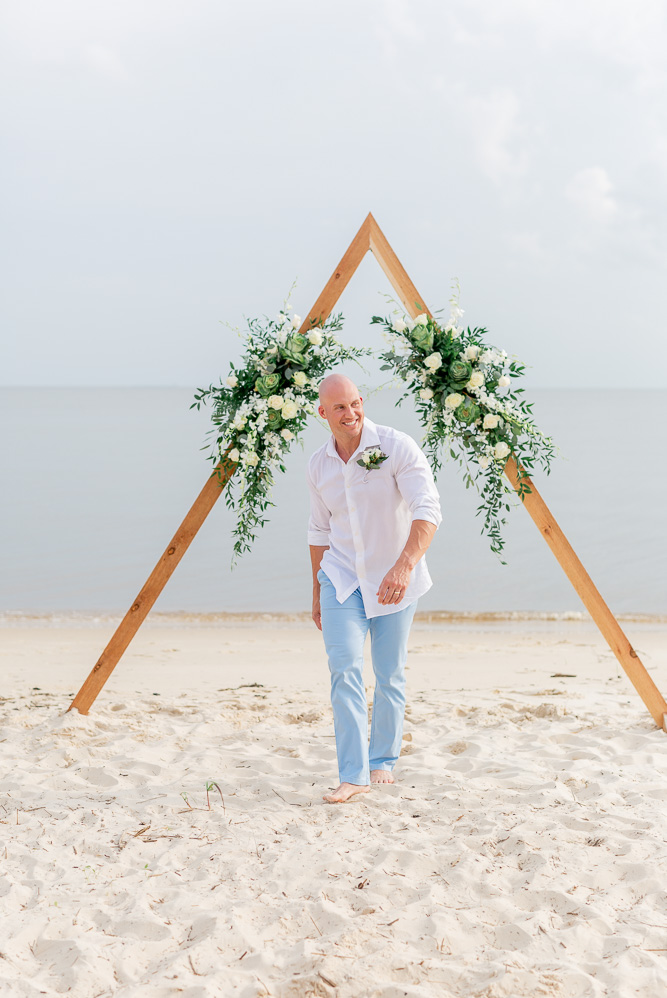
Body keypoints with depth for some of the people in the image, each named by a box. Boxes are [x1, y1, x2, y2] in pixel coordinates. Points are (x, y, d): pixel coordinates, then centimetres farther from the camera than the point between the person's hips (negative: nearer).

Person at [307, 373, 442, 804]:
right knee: (345, 669, -12)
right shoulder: (319, 466, 2)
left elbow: (428, 511, -25)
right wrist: (317, 594, 17)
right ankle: (353, 775, -9)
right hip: (343, 578, 3)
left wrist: (404, 566, -40)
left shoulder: (397, 447, -15)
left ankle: (383, 761, 27)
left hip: (395, 579, -2)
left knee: (391, 675, 7)